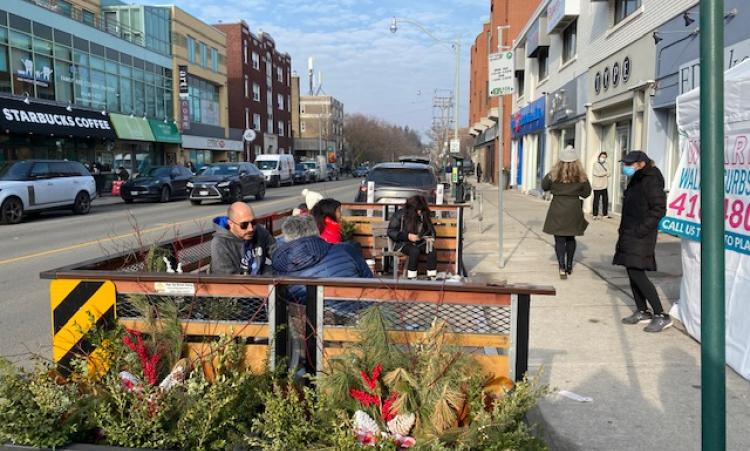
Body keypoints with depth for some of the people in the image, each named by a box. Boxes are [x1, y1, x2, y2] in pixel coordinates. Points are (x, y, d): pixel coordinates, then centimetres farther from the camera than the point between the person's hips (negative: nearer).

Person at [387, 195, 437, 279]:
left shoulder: (423, 216, 2)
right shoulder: (400, 215, -8)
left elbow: (431, 230, 14)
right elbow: (391, 232, -9)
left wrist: (430, 238, -10)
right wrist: (407, 236, -20)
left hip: (419, 243, 4)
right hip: (403, 243, -4)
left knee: (432, 250, -26)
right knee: (415, 251, -36)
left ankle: (432, 277, -24)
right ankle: (412, 278, -31)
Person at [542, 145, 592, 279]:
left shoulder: (554, 174, -7)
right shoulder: (581, 176, -4)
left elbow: (544, 186, 5)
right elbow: (587, 193, 3)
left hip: (557, 210, -2)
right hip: (574, 210, 2)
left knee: (560, 239, 1)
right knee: (571, 238, 18)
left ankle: (562, 268, -9)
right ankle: (569, 266, 29)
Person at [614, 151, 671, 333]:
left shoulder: (651, 181, -14)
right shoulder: (636, 181, 16)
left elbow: (659, 209, -19)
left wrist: (642, 230, -21)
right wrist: (624, 230, 17)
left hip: (640, 237, -10)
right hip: (629, 234, 10)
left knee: (637, 274, -12)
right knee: (632, 273, 12)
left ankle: (661, 316, -6)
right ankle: (642, 312, 22)